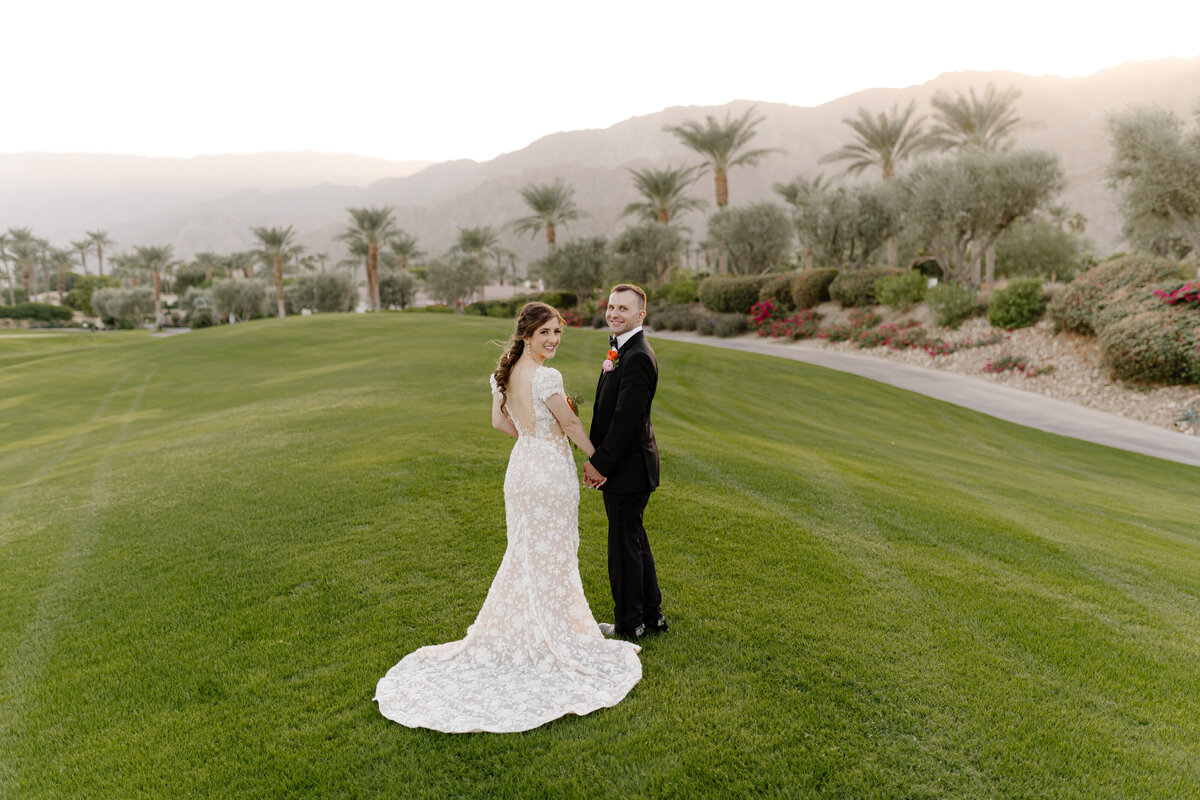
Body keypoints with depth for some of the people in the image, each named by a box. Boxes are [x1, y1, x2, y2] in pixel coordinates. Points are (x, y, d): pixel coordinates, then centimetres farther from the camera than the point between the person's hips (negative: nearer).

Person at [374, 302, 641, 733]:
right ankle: (554, 637, 21)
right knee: (552, 558, 7)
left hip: (521, 467, 8)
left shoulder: (503, 374, 2)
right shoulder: (546, 378, -22)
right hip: (551, 472, -8)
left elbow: (499, 421, 13)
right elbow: (572, 426, -13)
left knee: (523, 553, 21)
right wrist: (597, 459, 2)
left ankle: (513, 631, 33)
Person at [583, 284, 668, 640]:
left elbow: (626, 419, -24)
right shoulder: (621, 351, 12)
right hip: (622, 466, 10)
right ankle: (651, 616, 32)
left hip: (627, 468, -10)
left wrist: (601, 464, -17)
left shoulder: (637, 357, -20)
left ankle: (629, 624, 18)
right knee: (634, 542, 19)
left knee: (624, 545, 3)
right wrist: (597, 460, 10)